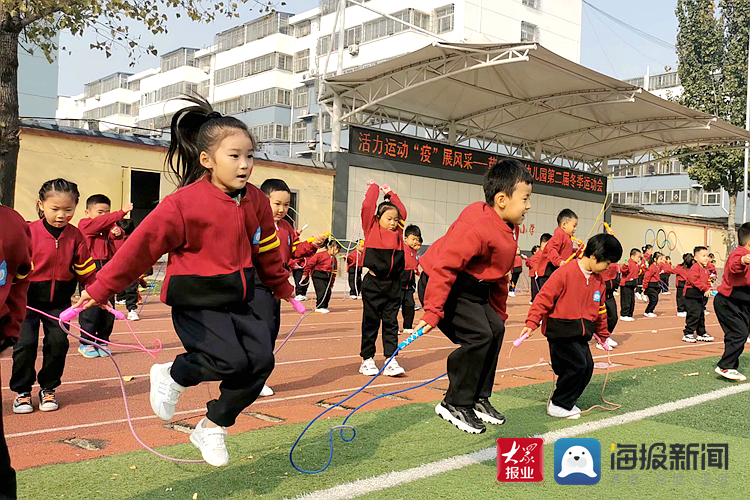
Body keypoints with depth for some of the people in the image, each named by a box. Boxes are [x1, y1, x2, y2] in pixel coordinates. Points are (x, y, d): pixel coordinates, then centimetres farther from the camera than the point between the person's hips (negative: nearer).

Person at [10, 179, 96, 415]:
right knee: (25, 342, -4)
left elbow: (86, 271, 4)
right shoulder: (28, 232, -12)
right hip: (28, 299, -2)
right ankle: (22, 391, 15)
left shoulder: (75, 236, -3)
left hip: (59, 301, 2)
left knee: (58, 341, -2)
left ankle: (48, 388, 18)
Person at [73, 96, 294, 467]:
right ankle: (173, 375, 12)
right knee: (232, 361, -22)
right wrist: (101, 289, -8)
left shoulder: (256, 202, 3)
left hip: (238, 299, 6)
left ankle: (212, 427, 13)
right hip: (196, 302, -6)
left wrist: (282, 286, 31)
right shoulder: (184, 203, -15)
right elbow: (142, 245, -11)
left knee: (261, 360, -8)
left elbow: (266, 250, 20)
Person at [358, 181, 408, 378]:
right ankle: (367, 359, 14)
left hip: (393, 284, 4)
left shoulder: (397, 232, 10)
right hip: (373, 283, -4)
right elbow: (367, 207, -7)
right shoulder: (371, 230, -1)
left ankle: (391, 361, 7)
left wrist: (390, 194, 27)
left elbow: (402, 211, 22)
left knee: (391, 322, 5)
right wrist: (373, 188, 7)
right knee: (371, 322, 5)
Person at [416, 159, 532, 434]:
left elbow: (499, 275, 19)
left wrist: (499, 313, 22)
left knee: (495, 329, 5)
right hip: (443, 285, -10)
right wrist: (433, 313, -34)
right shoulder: (478, 227, -28)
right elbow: (444, 266, -32)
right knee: (479, 334, -18)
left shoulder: (508, 229, 6)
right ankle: (455, 404, -4)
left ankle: (479, 399, 17)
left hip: (472, 288, 10)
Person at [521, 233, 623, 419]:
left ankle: (568, 402, 21)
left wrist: (602, 334, 30)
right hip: (561, 331, -8)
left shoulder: (598, 281, 9)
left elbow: (600, 310, 22)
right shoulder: (566, 273, -16)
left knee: (587, 367, 3)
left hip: (581, 333, 8)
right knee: (577, 365, -13)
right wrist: (532, 323, -20)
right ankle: (557, 406, 3)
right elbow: (544, 297, -16)